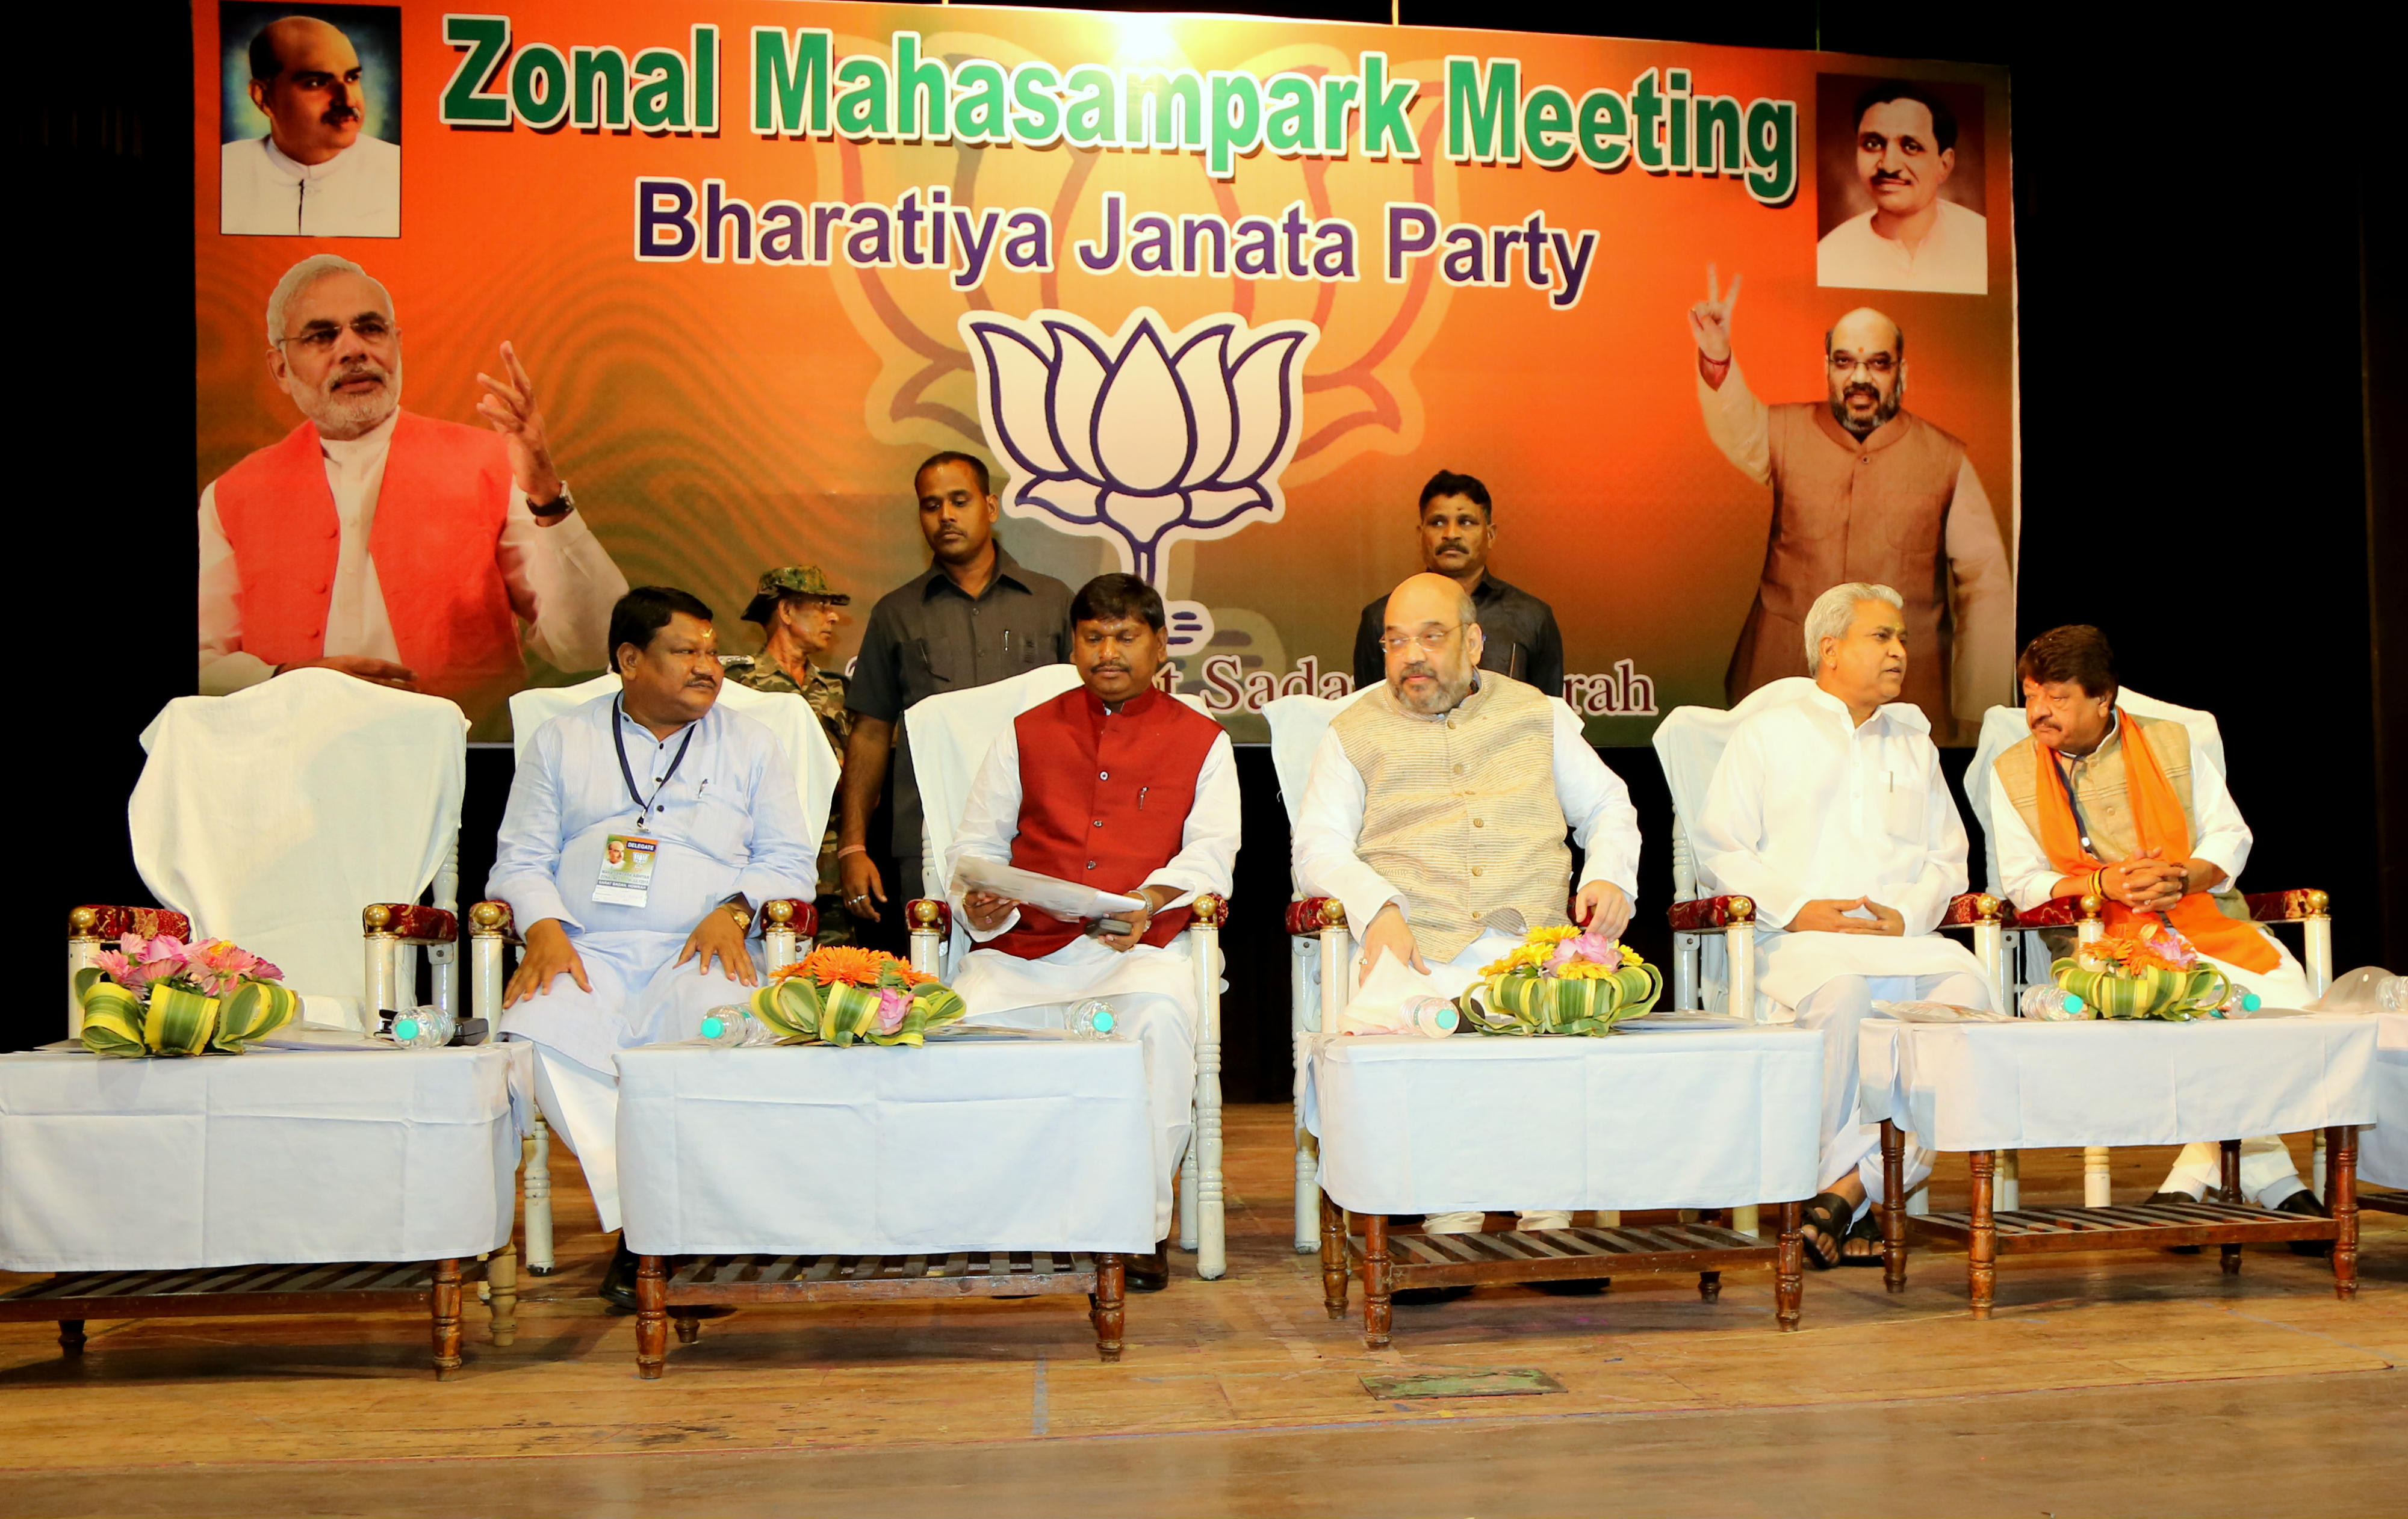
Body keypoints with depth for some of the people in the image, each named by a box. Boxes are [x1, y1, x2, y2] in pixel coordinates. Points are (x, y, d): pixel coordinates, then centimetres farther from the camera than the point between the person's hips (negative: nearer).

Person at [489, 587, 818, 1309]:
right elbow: (521, 860, 14)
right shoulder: (561, 742, 19)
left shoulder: (751, 744, 19)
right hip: (587, 953, 1)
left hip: (697, 954, 0)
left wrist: (735, 909, -7)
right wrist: (544, 930, -7)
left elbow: (789, 860, 13)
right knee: (536, 1028, -34)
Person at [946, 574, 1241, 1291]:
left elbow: (1211, 851, 3)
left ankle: (1143, 1225, -23)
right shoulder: (1028, 733, 21)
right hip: (1025, 946, 2)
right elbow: (975, 843, 16)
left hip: (1140, 947, -2)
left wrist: (1154, 897, -18)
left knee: (1161, 1011, -36)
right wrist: (977, 902, -7)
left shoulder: (1202, 740, 16)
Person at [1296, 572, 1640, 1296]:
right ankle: (1452, 1218, -21)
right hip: (1418, 953, -1)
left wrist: (1609, 878, 6)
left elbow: (1608, 806, 28)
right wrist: (1377, 906, -12)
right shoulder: (1355, 733, 18)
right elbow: (1318, 849, 8)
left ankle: (1547, 1215, -18)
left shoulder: (1537, 714, 24)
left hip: (1534, 945, 1)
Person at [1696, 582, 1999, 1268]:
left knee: (1968, 989, -30)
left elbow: (1947, 858, 21)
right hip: (1798, 940, -3)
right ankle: (1854, 1193, -22)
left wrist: (1908, 913, -2)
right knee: (1844, 993, -38)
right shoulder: (1767, 735, 13)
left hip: (1904, 938, 4)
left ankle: (1853, 1185, -27)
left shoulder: (1914, 744, 26)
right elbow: (1719, 848, 4)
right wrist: (1799, 909, -11)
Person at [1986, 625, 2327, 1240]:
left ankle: (2192, 1182, -17)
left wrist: (2182, 878, -10)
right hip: (2106, 942, -3)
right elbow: (2022, 882, 3)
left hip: (2206, 916, 3)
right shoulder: (2012, 773, 8)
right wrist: (2105, 883, -14)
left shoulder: (2171, 742, 12)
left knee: (2289, 1002, -26)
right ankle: (2275, 1184, -17)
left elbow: (2230, 835, 11)